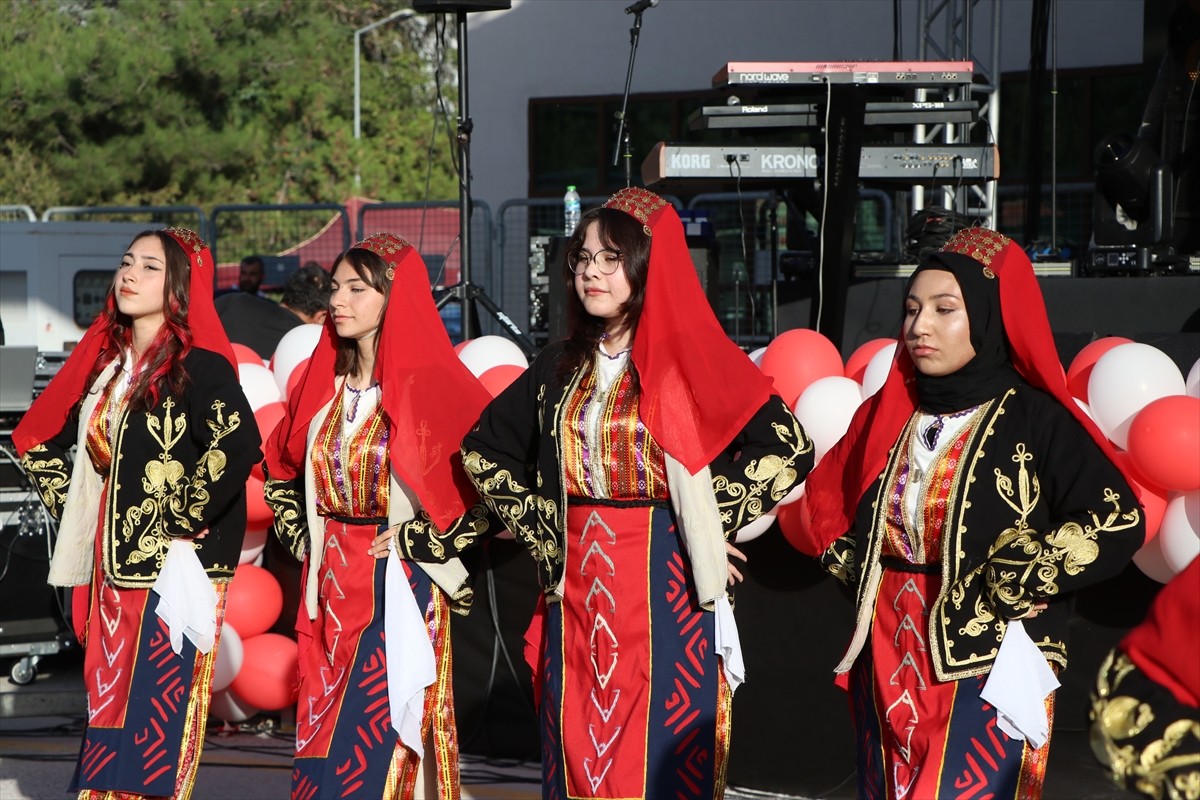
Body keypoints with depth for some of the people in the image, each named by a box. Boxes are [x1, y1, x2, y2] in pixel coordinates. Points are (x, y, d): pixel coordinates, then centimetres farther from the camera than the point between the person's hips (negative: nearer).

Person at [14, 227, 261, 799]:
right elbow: (40, 442, 24)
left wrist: (180, 530, -20)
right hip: (113, 567, 8)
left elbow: (239, 444, -27)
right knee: (109, 707, 10)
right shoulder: (108, 362, 13)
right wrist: (75, 513, 12)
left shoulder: (198, 363, -10)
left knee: (156, 711, -6)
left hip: (173, 573, -7)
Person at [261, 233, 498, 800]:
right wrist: (302, 539, 11)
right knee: (321, 744, 8)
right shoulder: (324, 382, 9)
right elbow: (282, 473, 22)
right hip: (329, 587, 6)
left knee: (376, 739, -5)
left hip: (398, 586, -6)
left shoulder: (432, 384, -10)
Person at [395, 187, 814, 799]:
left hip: (665, 590, -5)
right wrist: (540, 528, 8)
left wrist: (712, 522, -11)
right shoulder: (562, 367, 10)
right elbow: (482, 450, 19)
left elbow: (788, 449, -15)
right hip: (576, 592, 5)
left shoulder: (693, 359, -6)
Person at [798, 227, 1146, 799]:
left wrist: (1016, 578, -17)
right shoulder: (887, 414, 8)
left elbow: (1120, 521, -16)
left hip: (988, 670, -5)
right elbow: (825, 501, 21)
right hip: (888, 664, 5)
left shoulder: (1036, 420, -8)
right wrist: (853, 566, 5)